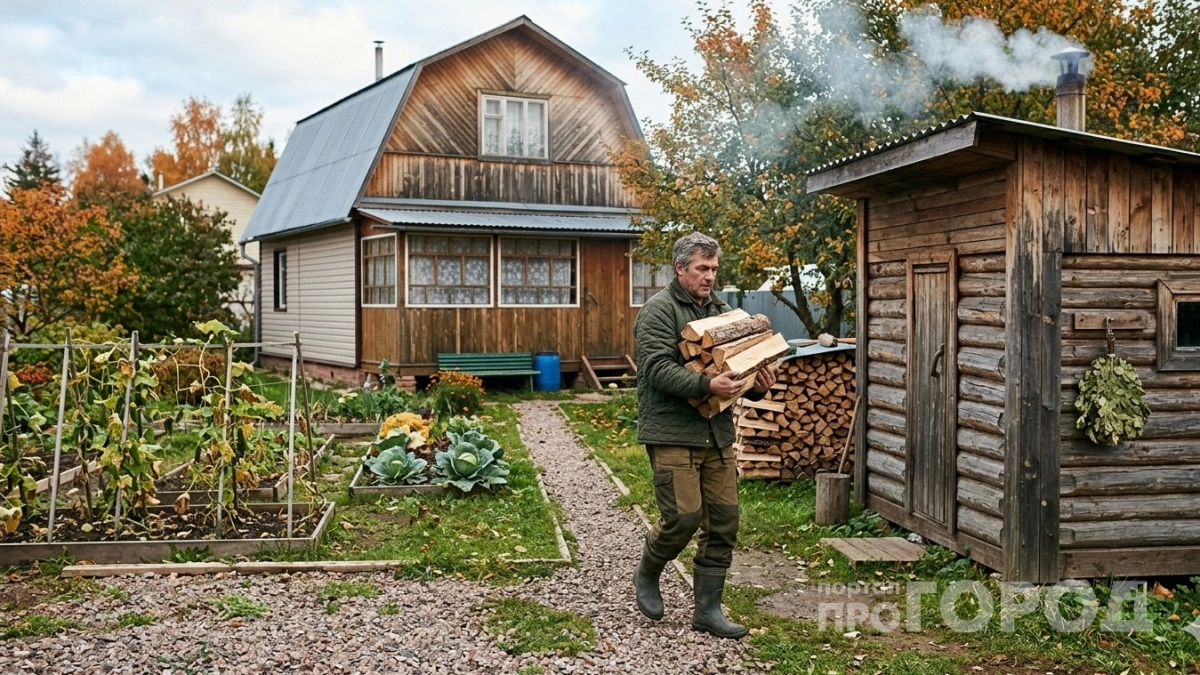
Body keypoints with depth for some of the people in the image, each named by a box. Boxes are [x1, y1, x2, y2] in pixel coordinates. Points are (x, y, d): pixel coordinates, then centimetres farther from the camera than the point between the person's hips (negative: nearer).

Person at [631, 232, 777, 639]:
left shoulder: (720, 310, 16)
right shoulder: (659, 310, -7)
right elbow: (659, 368, -18)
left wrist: (758, 383, -2)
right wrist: (707, 385, -31)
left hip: (718, 432, 7)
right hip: (673, 433, -7)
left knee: (723, 520, 5)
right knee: (684, 516, -9)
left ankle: (707, 610, 15)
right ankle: (646, 575, 21)